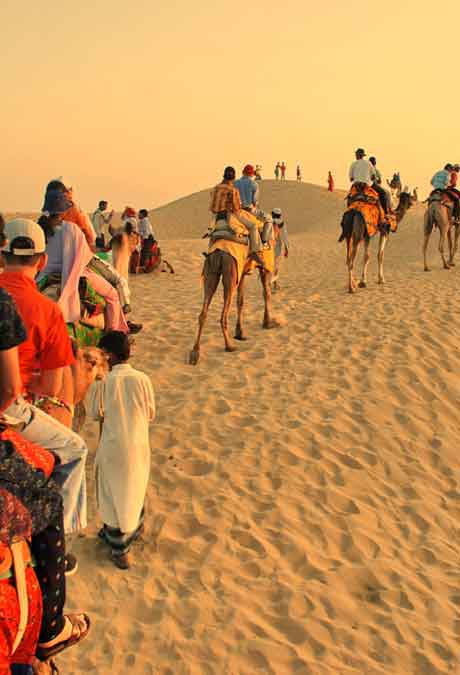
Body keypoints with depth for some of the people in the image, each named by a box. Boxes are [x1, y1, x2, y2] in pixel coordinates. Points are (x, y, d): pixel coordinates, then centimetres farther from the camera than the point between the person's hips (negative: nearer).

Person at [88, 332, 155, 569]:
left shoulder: (103, 382, -16)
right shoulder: (142, 378, -10)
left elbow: (95, 414, -4)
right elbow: (151, 414, -1)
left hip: (113, 447, -3)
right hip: (139, 445, 3)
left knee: (114, 494, 10)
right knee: (134, 489, 25)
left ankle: (120, 549, 16)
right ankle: (134, 528, 44)